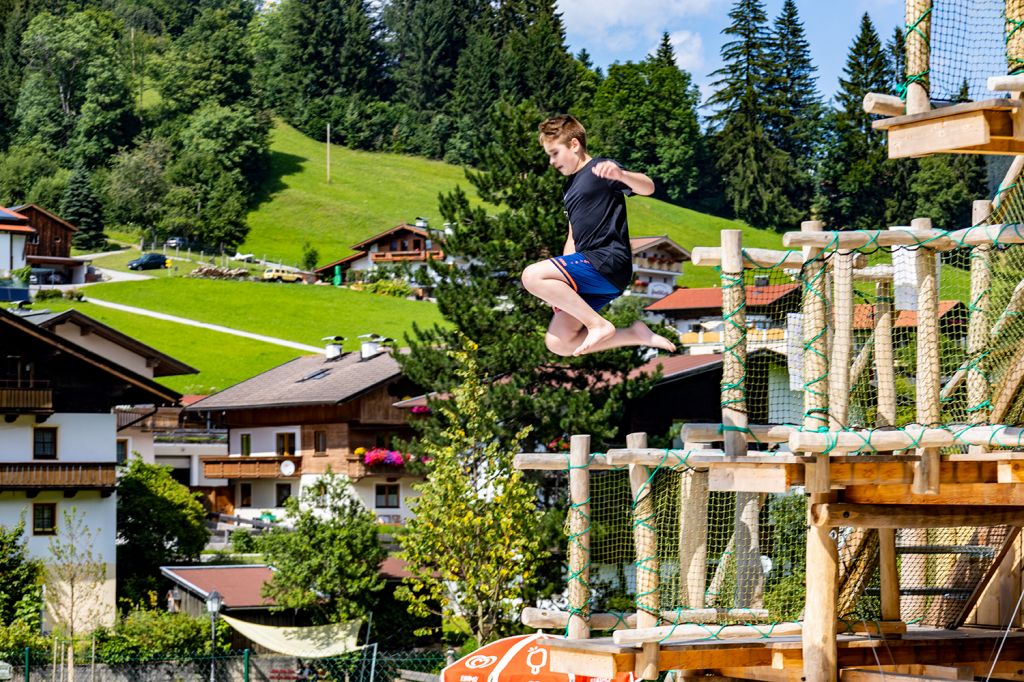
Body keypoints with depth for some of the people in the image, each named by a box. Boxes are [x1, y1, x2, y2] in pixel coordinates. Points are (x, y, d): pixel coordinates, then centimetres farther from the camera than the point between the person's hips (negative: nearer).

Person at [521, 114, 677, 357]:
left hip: (608, 261, -10)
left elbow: (647, 187, -19)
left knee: (532, 275, -27)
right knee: (558, 343, -1)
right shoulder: (571, 185, 25)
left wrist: (620, 175, -41)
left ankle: (598, 323, -19)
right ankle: (635, 335, 4)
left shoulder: (600, 170, -3)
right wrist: (559, 284, 20)